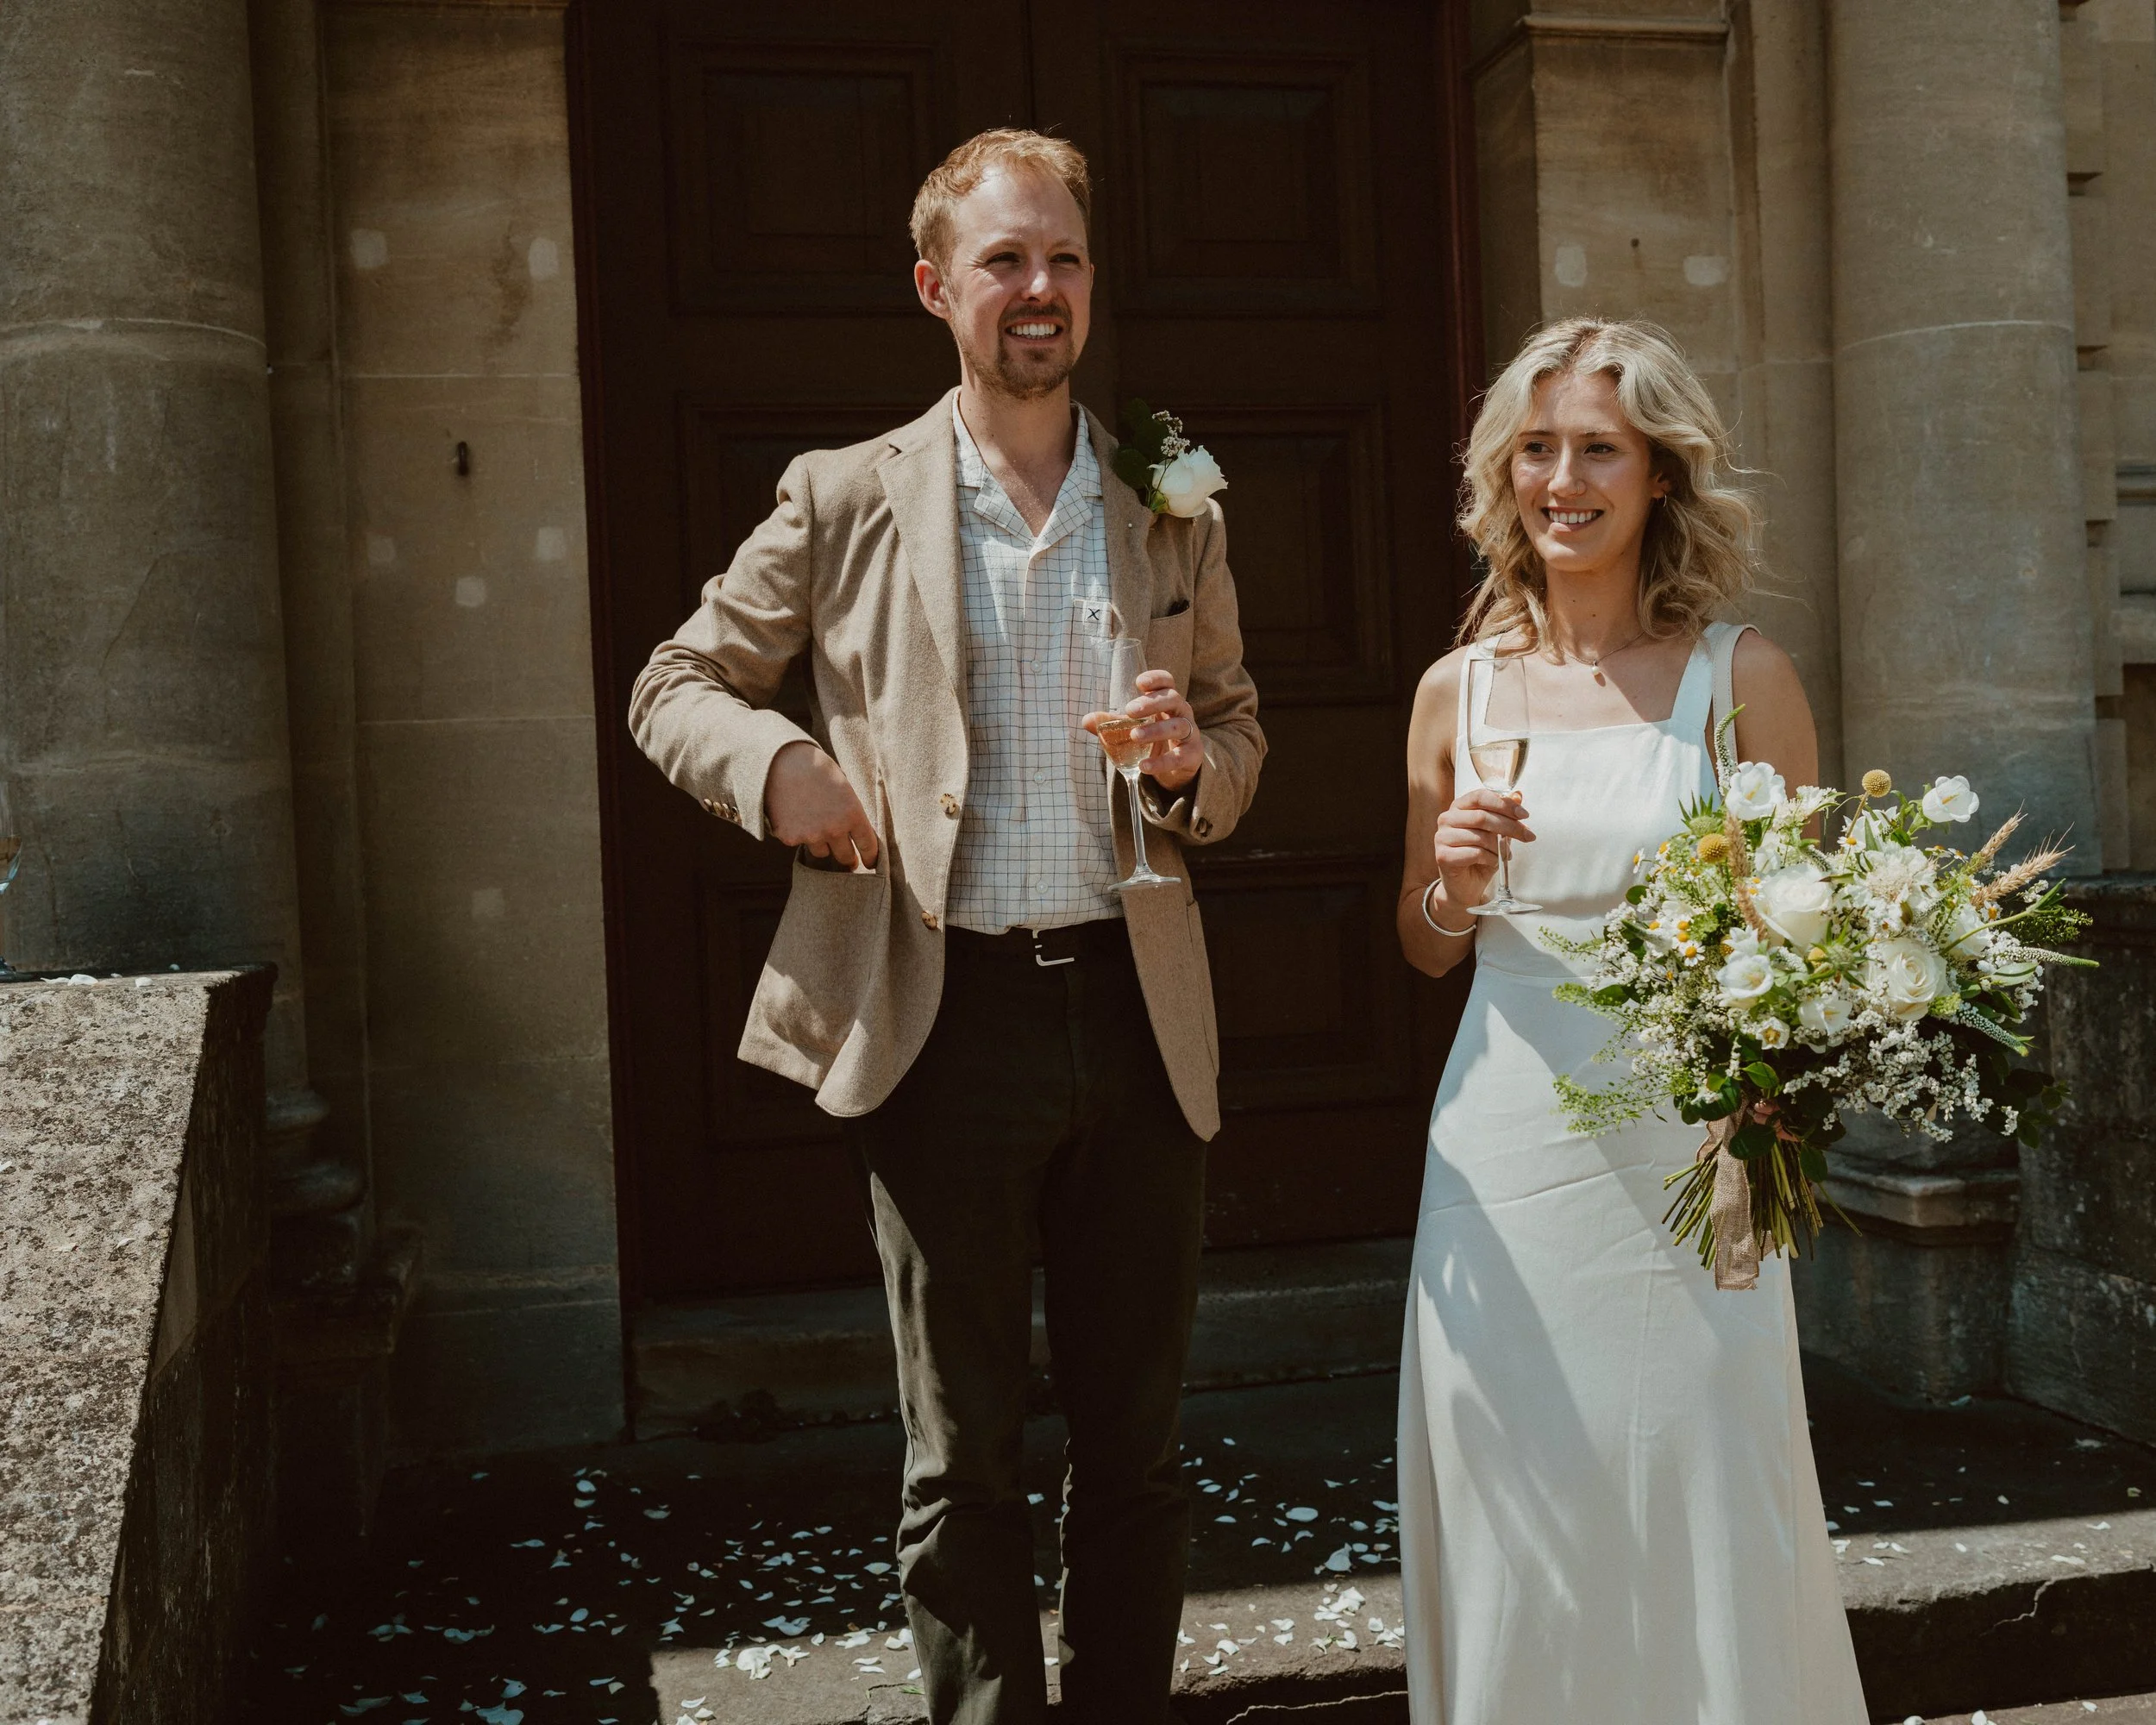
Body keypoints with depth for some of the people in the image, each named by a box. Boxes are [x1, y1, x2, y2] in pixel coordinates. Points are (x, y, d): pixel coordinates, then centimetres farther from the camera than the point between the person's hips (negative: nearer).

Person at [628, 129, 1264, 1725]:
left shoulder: (1177, 513, 8)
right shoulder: (846, 501, 2)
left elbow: (1240, 727, 16)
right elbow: (676, 686, 8)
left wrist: (1195, 763, -7)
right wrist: (774, 760, -13)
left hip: (1139, 1014, 2)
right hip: (945, 1020, -2)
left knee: (1138, 1442, 14)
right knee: (962, 1456, 11)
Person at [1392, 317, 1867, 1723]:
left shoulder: (1740, 675, -1)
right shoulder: (1461, 688, 5)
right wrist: (1452, 884, -7)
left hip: (1679, 1146, -2)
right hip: (1504, 1141, 2)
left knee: (1699, 1510, 6)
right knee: (1516, 1525, 10)